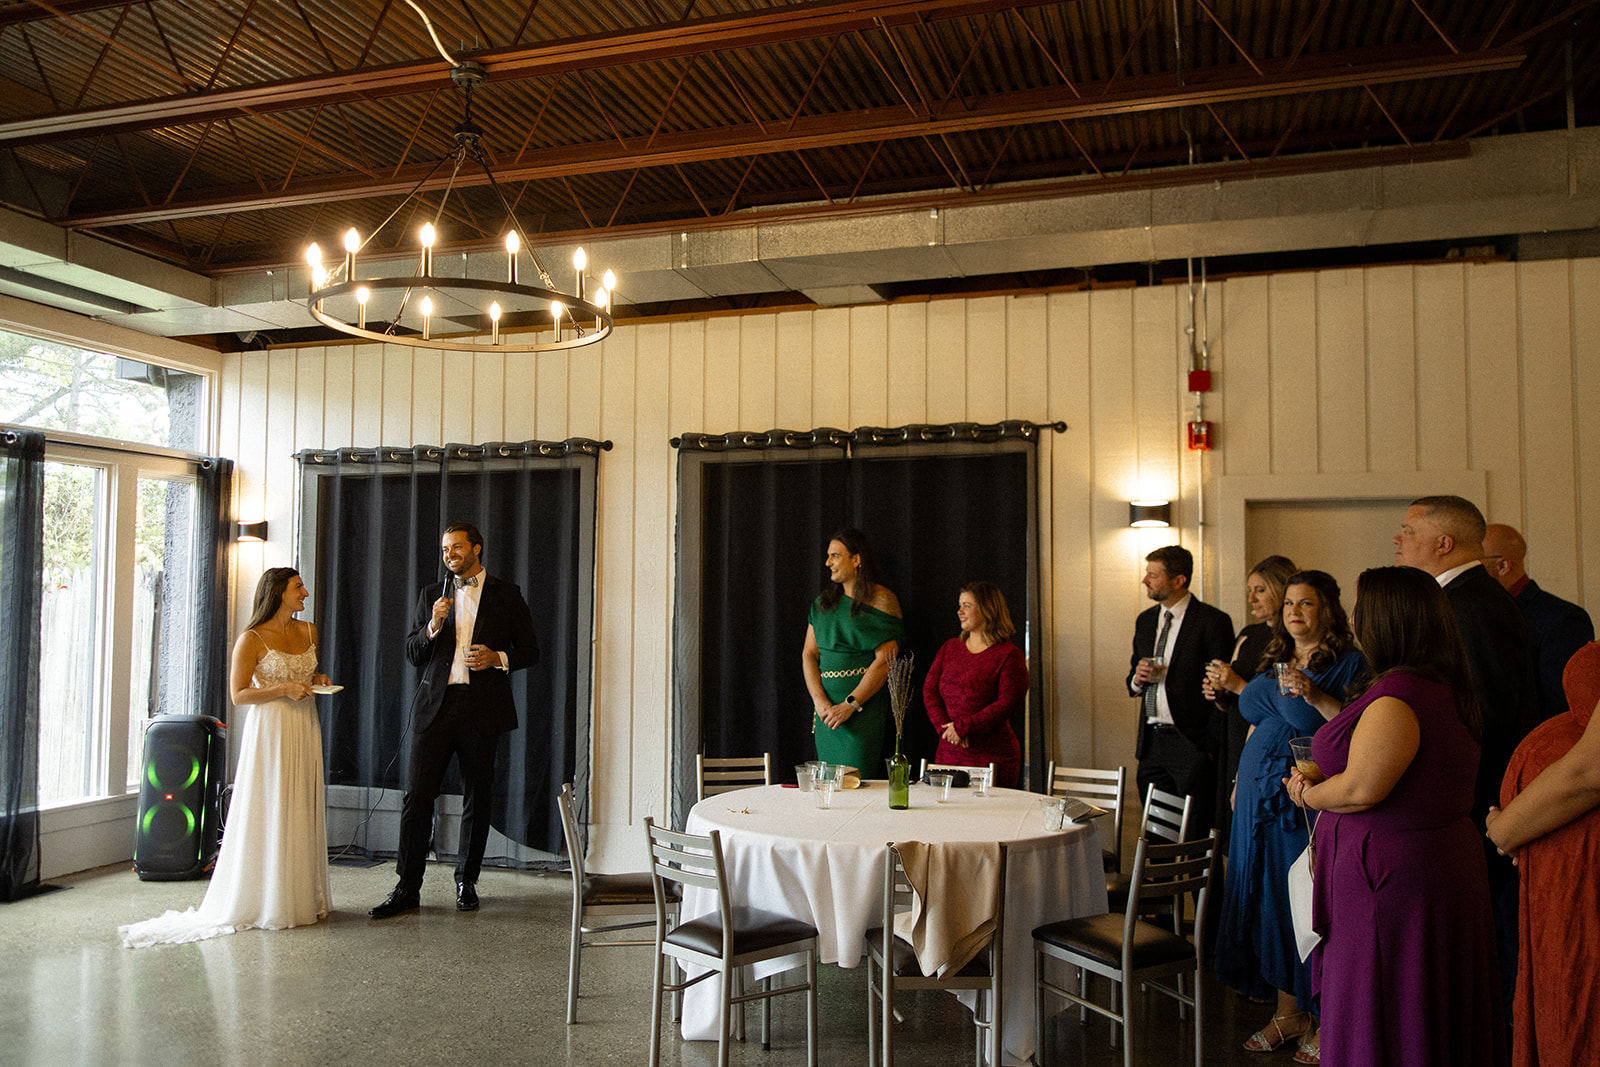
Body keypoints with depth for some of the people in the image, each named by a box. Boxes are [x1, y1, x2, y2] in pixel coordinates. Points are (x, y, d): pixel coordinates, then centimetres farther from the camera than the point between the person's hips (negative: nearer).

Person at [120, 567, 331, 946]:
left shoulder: (308, 631, 11)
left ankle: (304, 898, 14)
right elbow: (238, 694, -7)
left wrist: (318, 681, 5)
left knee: (303, 813, 7)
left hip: (304, 729, 6)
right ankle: (267, 903, 5)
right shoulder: (252, 639, -7)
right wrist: (283, 690, -17)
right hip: (270, 730, -6)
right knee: (269, 815, -4)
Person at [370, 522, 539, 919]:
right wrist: (433, 626, -8)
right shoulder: (432, 595, 13)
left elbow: (530, 651, 8)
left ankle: (467, 882, 20)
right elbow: (412, 654, 10)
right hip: (435, 706, 2)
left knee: (477, 799, 6)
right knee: (417, 795, -3)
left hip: (482, 709, -1)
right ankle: (407, 888, 5)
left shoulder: (507, 595, 7)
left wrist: (498, 658, -11)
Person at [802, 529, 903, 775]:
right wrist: (820, 701, -7)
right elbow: (809, 654, 8)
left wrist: (850, 704, -16)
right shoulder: (823, 602, 13)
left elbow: (884, 661, -12)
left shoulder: (881, 601, -5)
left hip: (865, 703, -5)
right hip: (826, 706, 6)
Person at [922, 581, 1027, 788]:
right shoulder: (949, 648, 13)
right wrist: (945, 727, -9)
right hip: (948, 753, 5)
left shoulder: (1009, 655, -5)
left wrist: (963, 728, -15)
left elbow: (1008, 704, -14)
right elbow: (929, 691, 7)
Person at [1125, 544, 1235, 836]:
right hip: (1150, 744, 6)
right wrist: (1137, 679, -2)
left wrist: (1213, 745, -13)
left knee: (1195, 834, -2)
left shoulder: (1213, 621, -8)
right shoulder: (1145, 620, 14)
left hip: (1192, 745, -6)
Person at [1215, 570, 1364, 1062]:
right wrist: (1240, 782, 20)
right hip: (1261, 799, 7)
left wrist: (1316, 697, -26)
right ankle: (1288, 1012, 23)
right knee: (1270, 899, 10)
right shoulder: (1272, 662, 14)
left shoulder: (1348, 664, -7)